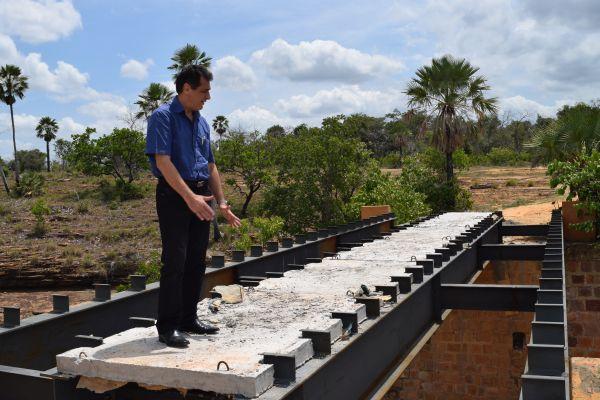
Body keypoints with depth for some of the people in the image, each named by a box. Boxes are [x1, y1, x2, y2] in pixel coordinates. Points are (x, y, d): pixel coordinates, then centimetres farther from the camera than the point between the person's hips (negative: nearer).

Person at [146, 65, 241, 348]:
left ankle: (189, 319, 22)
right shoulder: (163, 116, -8)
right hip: (174, 195, -8)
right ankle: (167, 327, 1)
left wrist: (222, 203, 14)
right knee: (174, 261, -7)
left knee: (196, 262, 11)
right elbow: (163, 162, -18)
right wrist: (190, 197, -26)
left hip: (200, 198, 8)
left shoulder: (201, 122, 16)